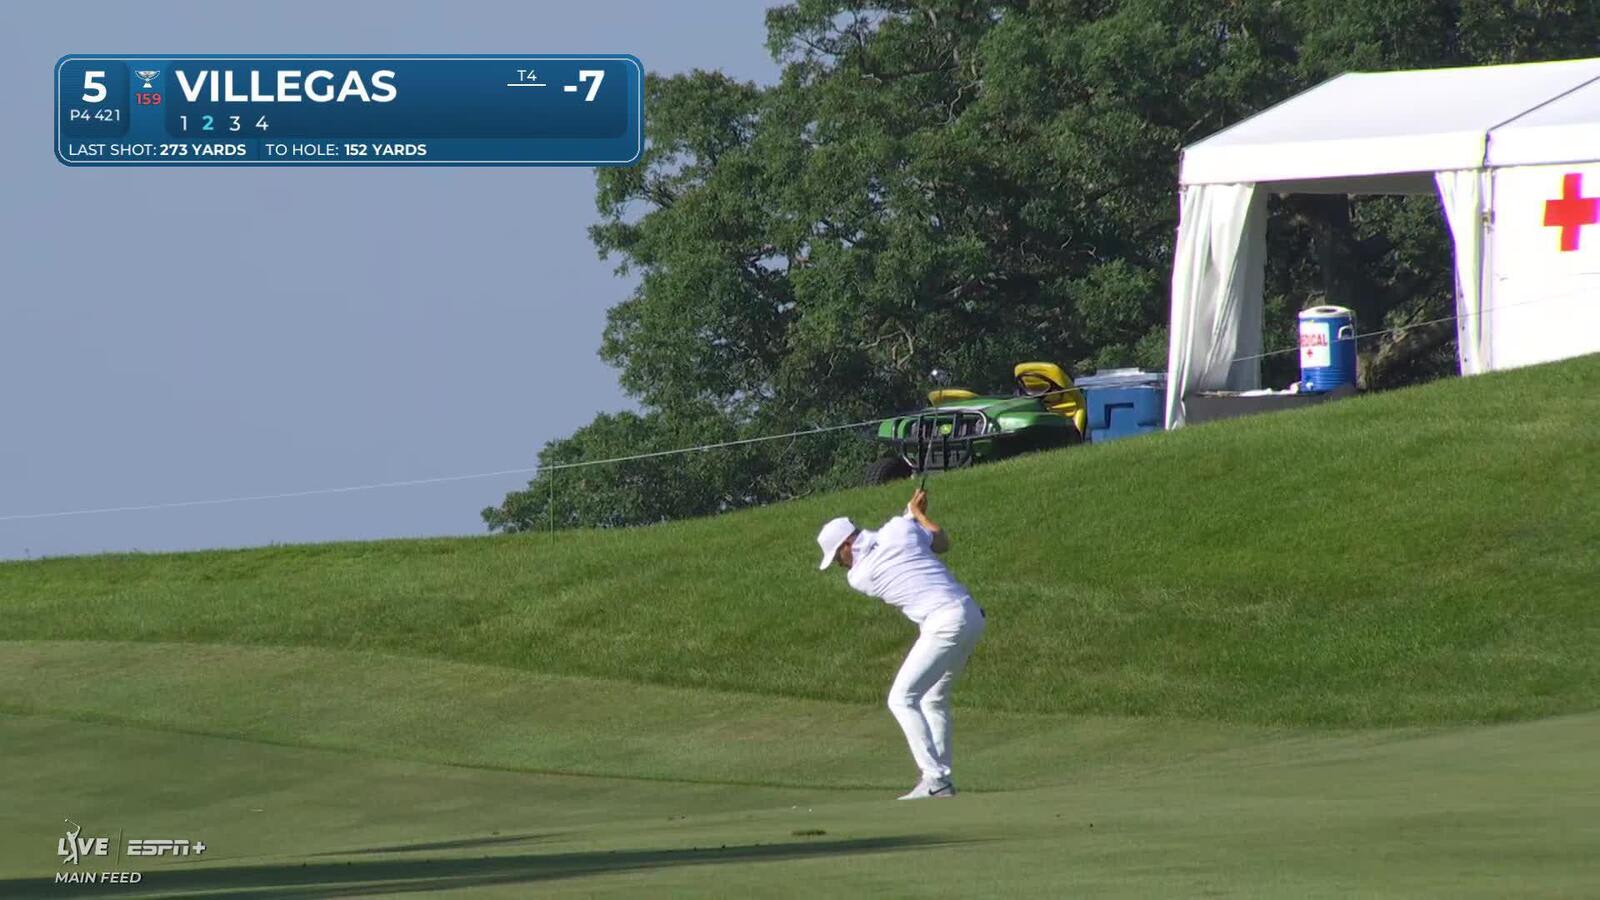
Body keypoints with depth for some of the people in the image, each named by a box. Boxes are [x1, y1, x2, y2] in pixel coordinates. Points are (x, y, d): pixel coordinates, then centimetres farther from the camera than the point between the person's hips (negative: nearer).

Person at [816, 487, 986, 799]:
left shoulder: (858, 577, -2)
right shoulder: (899, 529, 7)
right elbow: (942, 543, 22)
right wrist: (918, 513, 37)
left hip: (944, 625, -8)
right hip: (971, 615, 8)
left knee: (902, 699, -5)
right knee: (933, 699, 20)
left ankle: (934, 778, -14)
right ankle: (941, 778, 17)